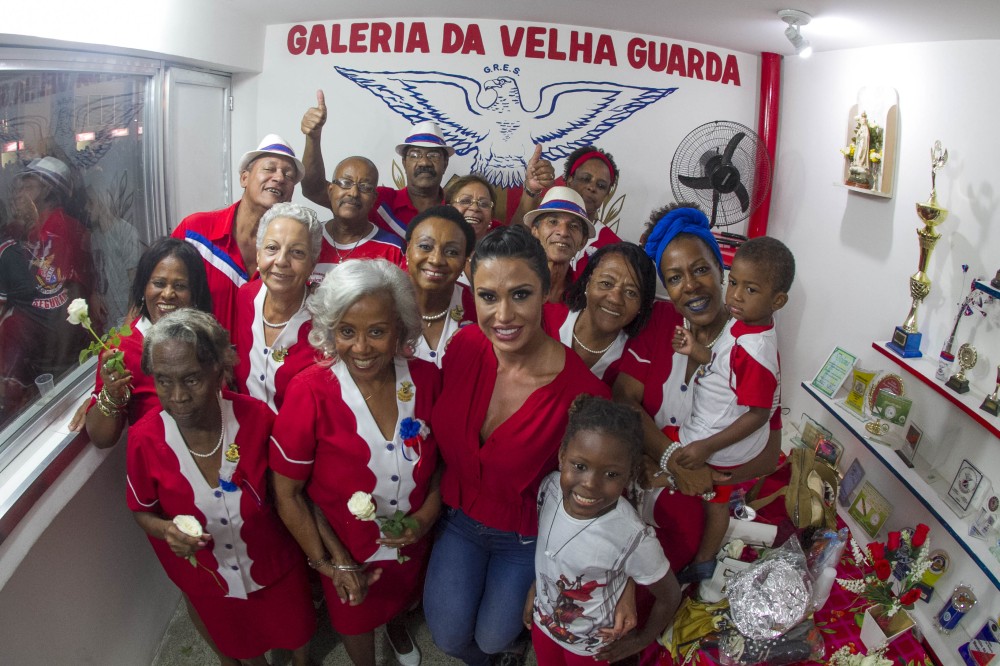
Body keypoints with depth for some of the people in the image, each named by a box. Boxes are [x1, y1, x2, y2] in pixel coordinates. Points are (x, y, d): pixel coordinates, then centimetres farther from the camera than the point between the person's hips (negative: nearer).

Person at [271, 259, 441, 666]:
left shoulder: (425, 378, -18)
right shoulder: (311, 392, -27)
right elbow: (286, 493, -18)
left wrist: (428, 514, -15)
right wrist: (328, 563, -16)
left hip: (412, 543, 3)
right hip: (347, 552, -3)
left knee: (403, 599, 32)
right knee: (356, 622, 25)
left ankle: (396, 626, 67)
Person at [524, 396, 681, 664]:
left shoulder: (633, 539, -37)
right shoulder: (550, 488, -24)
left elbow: (670, 597, -17)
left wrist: (640, 641, -5)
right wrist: (535, 588, 4)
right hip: (542, 621, 4)